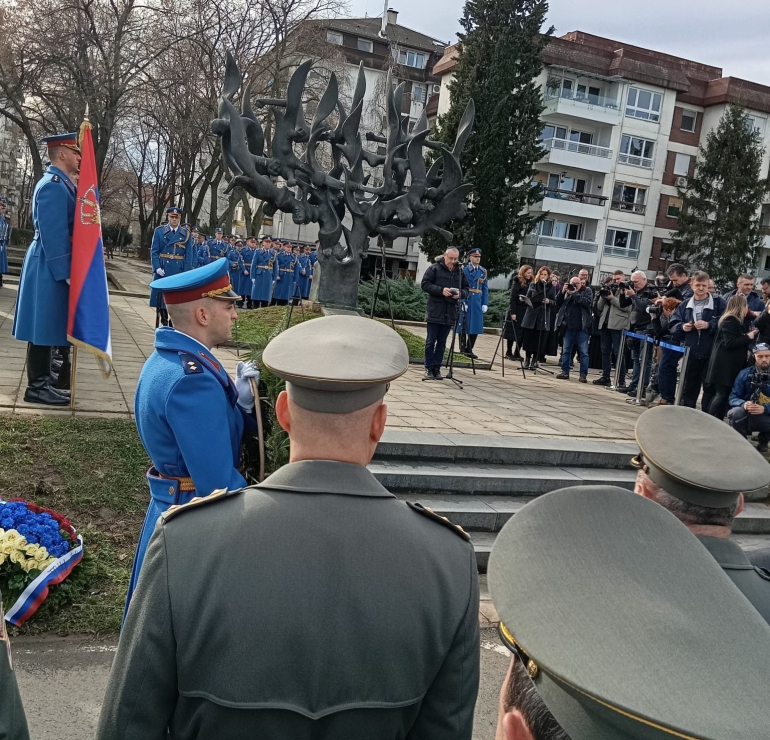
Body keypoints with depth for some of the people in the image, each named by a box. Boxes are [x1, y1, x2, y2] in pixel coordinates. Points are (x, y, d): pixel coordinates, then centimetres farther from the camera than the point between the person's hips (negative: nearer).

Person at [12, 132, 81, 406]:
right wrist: (66, 272, -22)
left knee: (48, 325, 14)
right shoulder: (53, 185, -17)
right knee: (44, 325, -5)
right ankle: (37, 386, 2)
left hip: (52, 265, 10)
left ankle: (41, 380, 23)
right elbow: (53, 233, -22)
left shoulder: (61, 183, 15)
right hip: (51, 266, -10)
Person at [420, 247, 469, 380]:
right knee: (431, 341, 0)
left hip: (450, 314, 3)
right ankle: (429, 368, 7)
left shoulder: (460, 272, 12)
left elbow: (466, 289, 15)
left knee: (442, 342, 8)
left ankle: (437, 369, 14)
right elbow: (425, 284, -6)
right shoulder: (434, 268, 0)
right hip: (434, 312, -3)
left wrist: (460, 293, -9)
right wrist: (441, 290, -18)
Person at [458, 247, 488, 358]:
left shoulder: (483, 271, 11)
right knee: (464, 325, 2)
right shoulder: (464, 269, -3)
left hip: (477, 302, 4)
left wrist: (485, 303, 4)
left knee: (475, 325, 5)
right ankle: (463, 348, 12)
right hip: (465, 301, -4)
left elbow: (485, 288, 12)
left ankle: (469, 349, 14)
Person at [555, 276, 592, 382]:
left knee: (584, 352, -2)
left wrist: (574, 293, -12)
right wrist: (562, 292, -4)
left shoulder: (587, 291, 4)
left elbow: (588, 302, -13)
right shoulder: (568, 292, 13)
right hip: (569, 327, 4)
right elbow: (558, 304, 8)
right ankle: (565, 372, 14)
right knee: (566, 350, 7)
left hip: (582, 327, -4)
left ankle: (583, 374, 2)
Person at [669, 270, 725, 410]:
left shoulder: (719, 303, 0)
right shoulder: (684, 305, 10)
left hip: (711, 354, -3)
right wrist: (682, 327, -10)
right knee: (688, 388, 12)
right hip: (690, 353, 3)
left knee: (710, 387, 5)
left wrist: (709, 325, -18)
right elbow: (672, 326, 10)